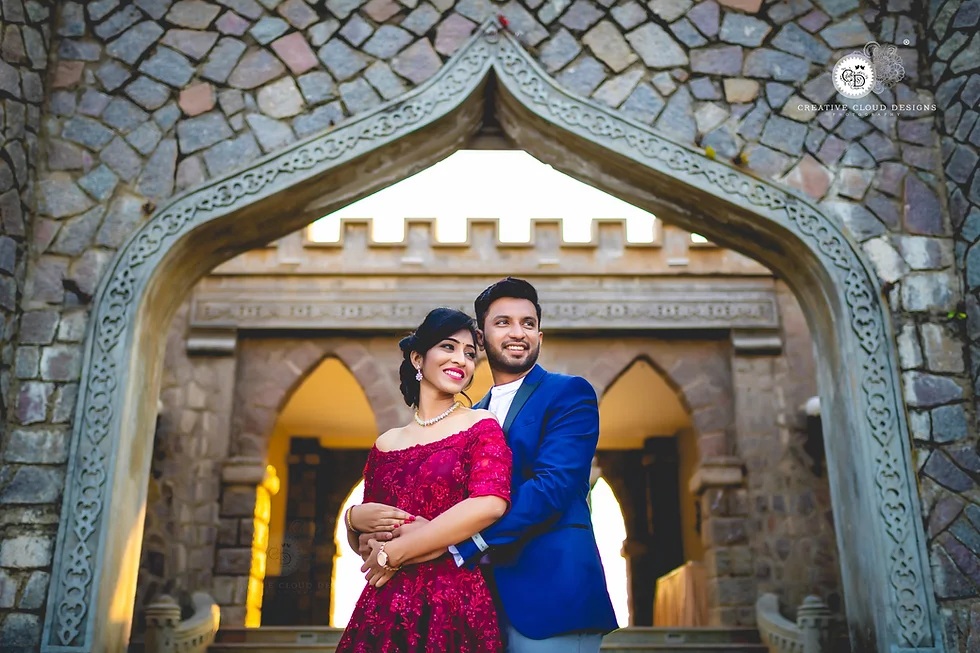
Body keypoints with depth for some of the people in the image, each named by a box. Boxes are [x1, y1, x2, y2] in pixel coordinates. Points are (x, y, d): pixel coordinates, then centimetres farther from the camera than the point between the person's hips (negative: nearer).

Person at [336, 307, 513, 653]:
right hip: (383, 608, 4)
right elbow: (363, 544, 15)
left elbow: (490, 505, -19)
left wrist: (394, 554, -14)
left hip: (455, 605, -3)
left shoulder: (481, 426, -1)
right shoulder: (386, 444, 9)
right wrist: (354, 519, -9)